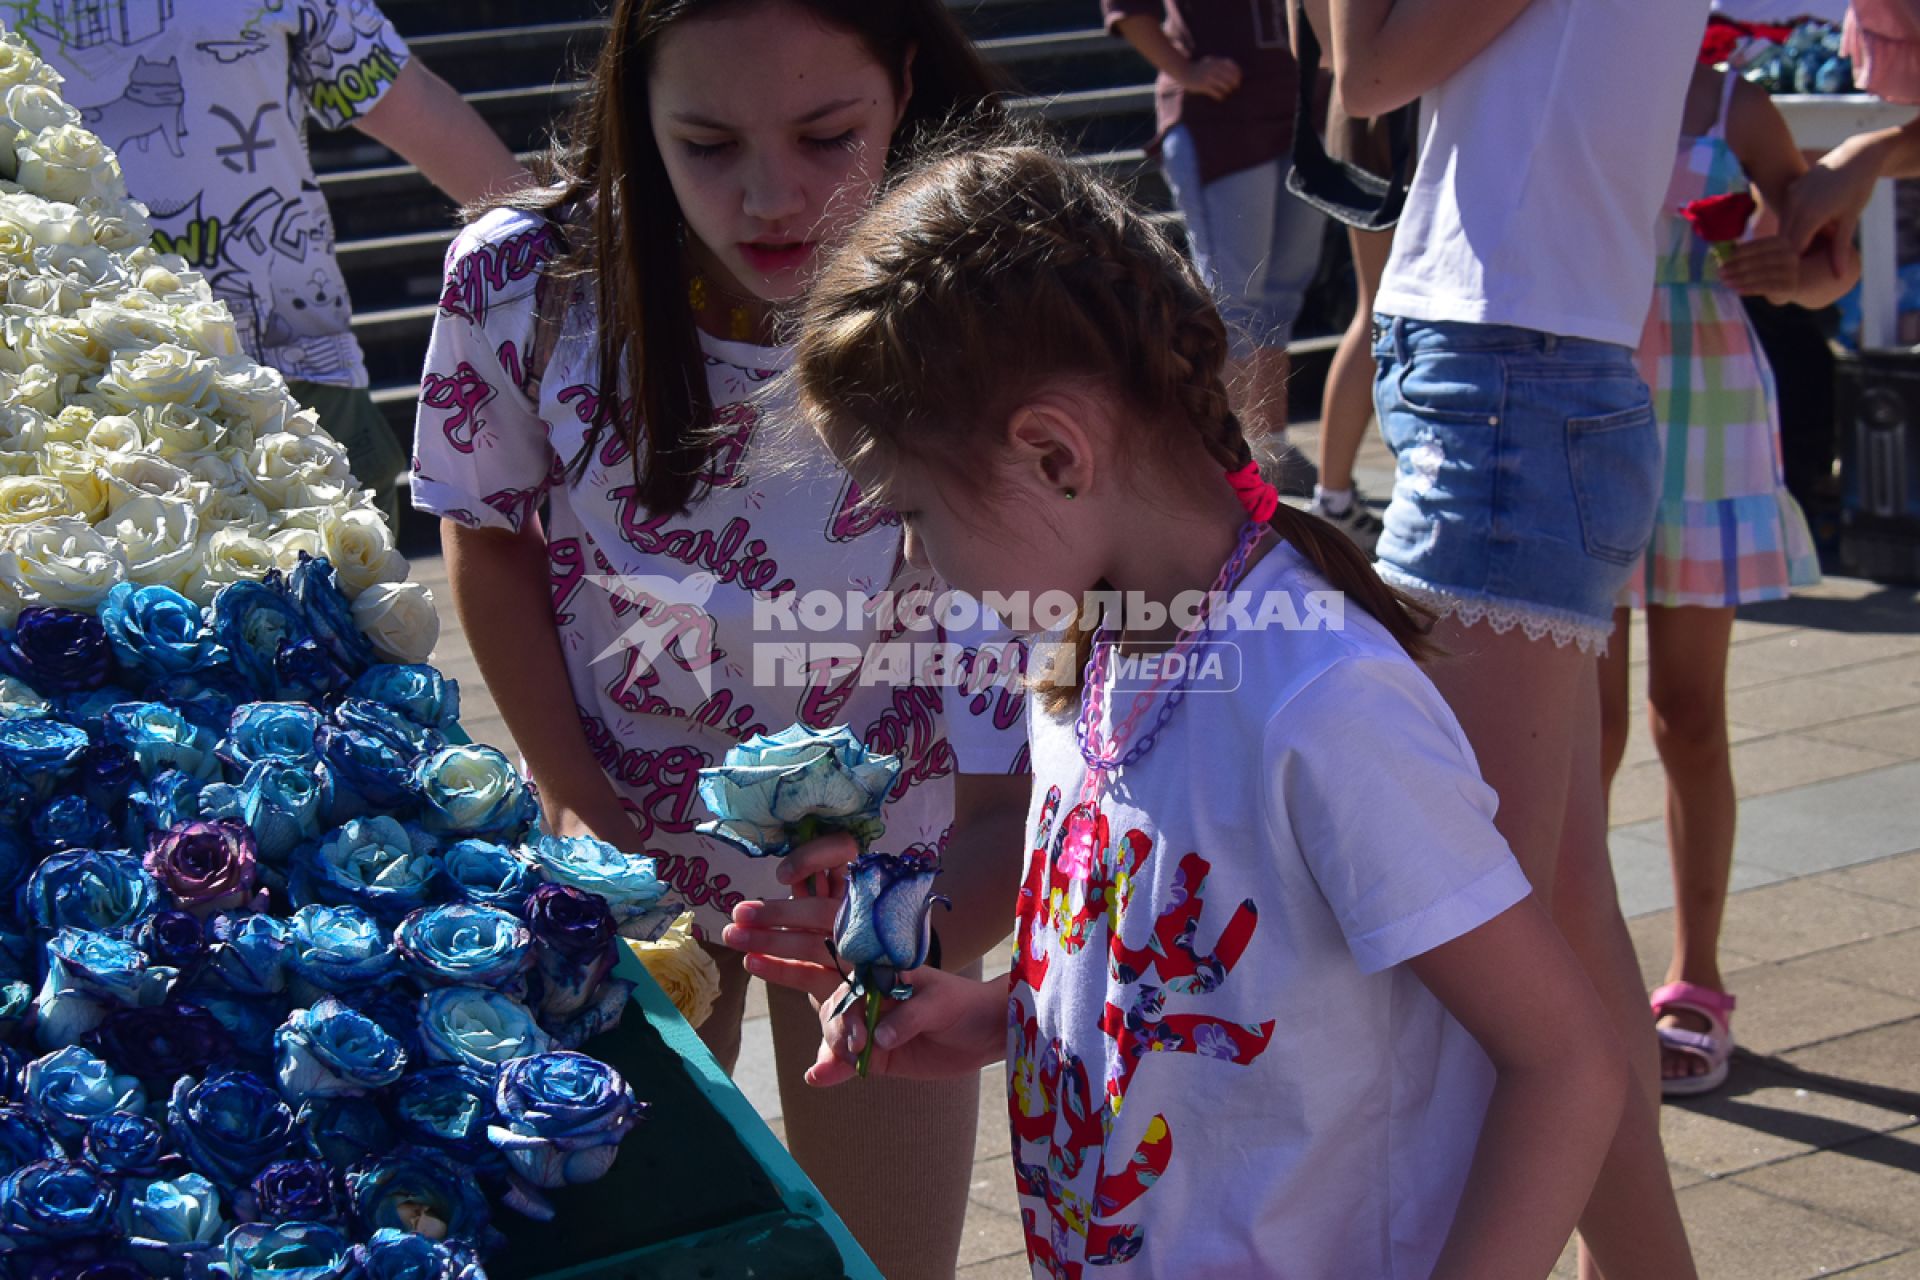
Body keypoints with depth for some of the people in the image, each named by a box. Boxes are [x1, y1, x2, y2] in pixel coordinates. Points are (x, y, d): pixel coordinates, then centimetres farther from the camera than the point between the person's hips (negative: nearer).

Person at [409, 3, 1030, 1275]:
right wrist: (581, 803, -7)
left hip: (884, 873, -2)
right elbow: (493, 540, -2)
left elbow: (1013, 782, -30)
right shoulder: (524, 283, -22)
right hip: (625, 849, 2)